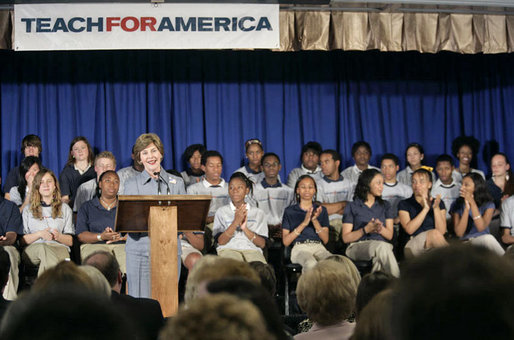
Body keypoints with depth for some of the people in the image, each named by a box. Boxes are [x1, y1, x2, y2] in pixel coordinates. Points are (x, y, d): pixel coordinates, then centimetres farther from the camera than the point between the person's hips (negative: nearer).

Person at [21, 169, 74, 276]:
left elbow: (71, 241, 16)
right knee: (43, 248, -40)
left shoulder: (65, 209, 25)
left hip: (59, 247, 0)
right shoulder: (28, 210, 24)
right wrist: (39, 234, -7)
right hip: (32, 249, 0)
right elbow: (22, 240, 11)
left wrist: (58, 237, -6)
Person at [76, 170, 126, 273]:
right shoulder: (87, 207, 20)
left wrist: (121, 237, -12)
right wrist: (101, 237, -12)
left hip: (122, 245, 1)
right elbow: (80, 235, 6)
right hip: (94, 245, 0)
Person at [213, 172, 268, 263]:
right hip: (228, 249, -1)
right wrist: (236, 222, -9)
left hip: (252, 249, 1)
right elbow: (221, 241, 3)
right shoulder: (222, 211, 16)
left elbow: (262, 244, 8)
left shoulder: (258, 213, 19)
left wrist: (245, 228, -7)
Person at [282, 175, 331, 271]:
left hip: (318, 247, 2)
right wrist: (304, 223, -5)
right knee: (311, 264, -40)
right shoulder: (289, 211, 16)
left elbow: (325, 240, 12)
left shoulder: (321, 210, 21)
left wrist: (315, 221, -4)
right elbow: (285, 241, 6)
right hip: (300, 248, -2)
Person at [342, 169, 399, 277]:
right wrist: (365, 230, -12)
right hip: (357, 246, -2)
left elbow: (390, 235, 13)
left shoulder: (385, 205, 23)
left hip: (382, 245, 2)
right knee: (381, 246, -38)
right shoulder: (352, 206, 12)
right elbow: (346, 238, 4)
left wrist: (380, 229, -11)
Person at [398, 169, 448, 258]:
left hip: (435, 245, 1)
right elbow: (409, 229, -6)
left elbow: (442, 231, 3)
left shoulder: (439, 203, 18)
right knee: (434, 233, -33)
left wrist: (436, 208, -7)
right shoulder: (404, 204, 13)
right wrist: (426, 209, -8)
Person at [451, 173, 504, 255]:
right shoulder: (457, 206, 2)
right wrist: (467, 208, -18)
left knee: (487, 238, -35)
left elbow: (481, 228, -16)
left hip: (482, 240, 1)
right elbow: (459, 233, -10)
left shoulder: (488, 205, 1)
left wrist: (472, 202, -18)